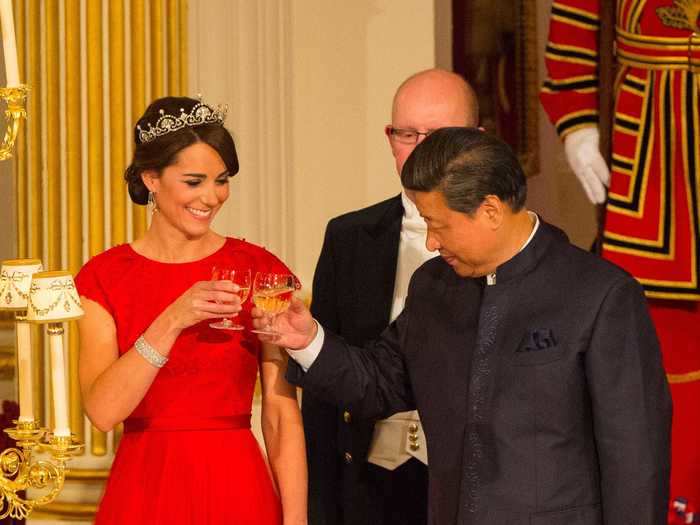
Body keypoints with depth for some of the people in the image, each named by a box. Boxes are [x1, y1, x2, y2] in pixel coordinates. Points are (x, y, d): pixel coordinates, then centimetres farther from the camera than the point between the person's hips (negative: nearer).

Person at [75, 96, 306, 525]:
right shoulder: (104, 277, -1)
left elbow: (282, 415, -4)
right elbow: (103, 410, -13)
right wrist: (172, 321, -23)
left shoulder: (260, 270, -1)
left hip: (238, 490, 0)